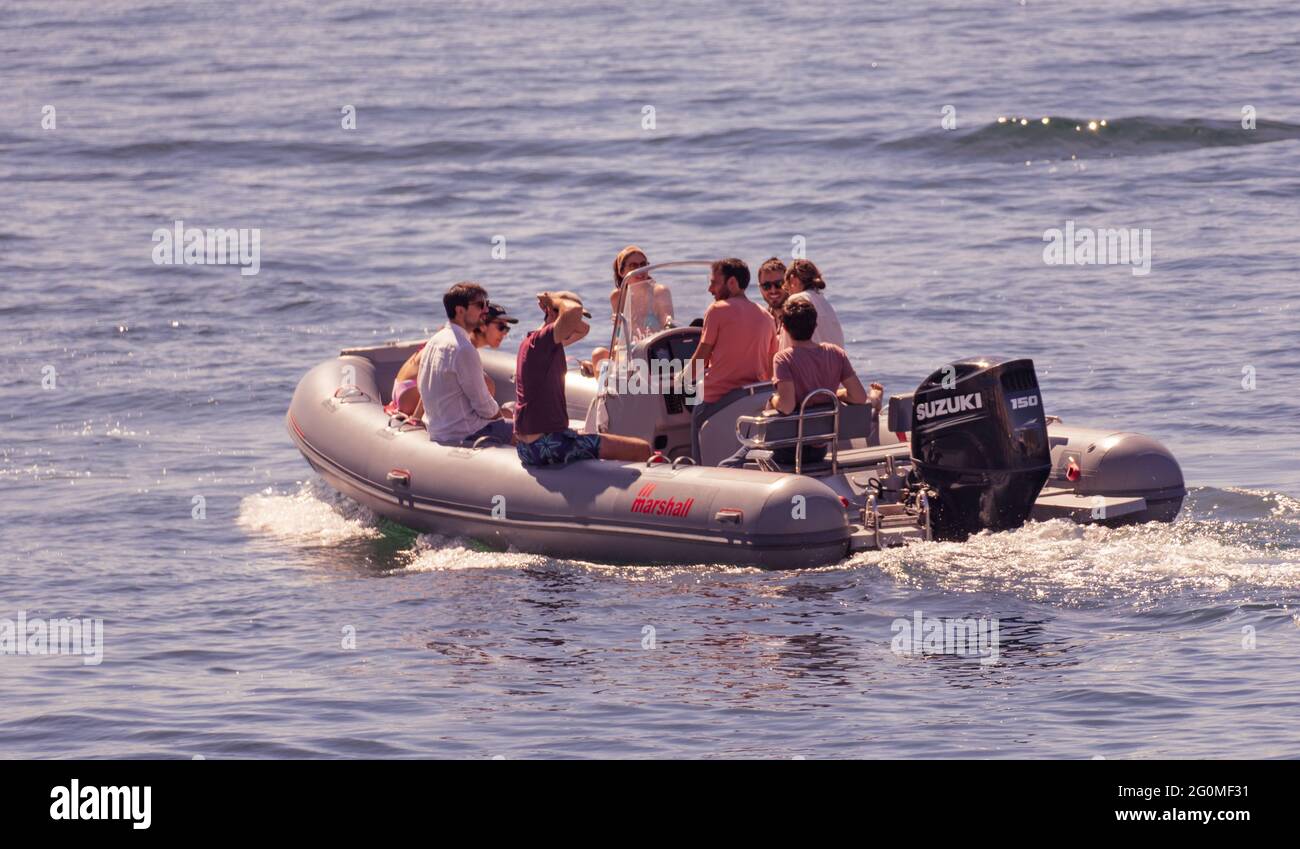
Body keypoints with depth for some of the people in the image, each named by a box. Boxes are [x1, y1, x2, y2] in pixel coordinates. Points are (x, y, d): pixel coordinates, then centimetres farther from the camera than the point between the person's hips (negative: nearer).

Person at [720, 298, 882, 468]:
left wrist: (773, 400, -7)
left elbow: (787, 407, -29)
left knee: (726, 468, 4)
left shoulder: (784, 358, -18)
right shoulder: (835, 353, -3)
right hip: (821, 450, 7)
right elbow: (860, 398, -4)